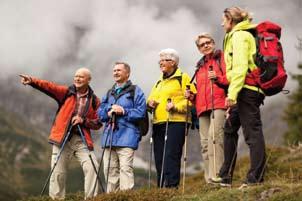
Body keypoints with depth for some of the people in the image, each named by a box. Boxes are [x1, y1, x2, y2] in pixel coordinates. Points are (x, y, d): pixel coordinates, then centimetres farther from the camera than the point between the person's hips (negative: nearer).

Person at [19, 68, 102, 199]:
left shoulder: (94, 100, 7)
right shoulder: (66, 92, 5)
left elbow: (98, 123, 8)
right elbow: (49, 87, -12)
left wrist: (83, 121, -11)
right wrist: (32, 81, -29)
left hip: (82, 140, 1)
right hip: (62, 138, 0)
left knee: (92, 167, -13)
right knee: (58, 172, -2)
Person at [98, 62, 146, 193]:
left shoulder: (135, 91, 5)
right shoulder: (109, 93, 24)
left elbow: (140, 112, -5)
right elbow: (100, 112, 17)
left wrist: (123, 111, -14)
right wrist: (108, 113, -4)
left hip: (126, 137, -6)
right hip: (109, 137, 6)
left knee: (125, 168, -15)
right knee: (110, 170, 6)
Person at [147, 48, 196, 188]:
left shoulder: (183, 78, 3)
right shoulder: (159, 82, 27)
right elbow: (151, 99, 31)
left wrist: (176, 106, -20)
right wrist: (150, 103, 7)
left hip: (175, 122, -8)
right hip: (158, 123, 8)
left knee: (171, 156, -15)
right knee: (159, 159, 5)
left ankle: (171, 187, -18)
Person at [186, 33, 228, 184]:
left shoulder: (222, 58, 8)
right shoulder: (200, 66, 28)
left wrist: (218, 77, -20)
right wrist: (192, 96, 15)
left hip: (218, 105, -7)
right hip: (203, 108, 7)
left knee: (214, 136, -22)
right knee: (205, 143, 0)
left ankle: (215, 176, -27)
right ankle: (209, 179, -1)